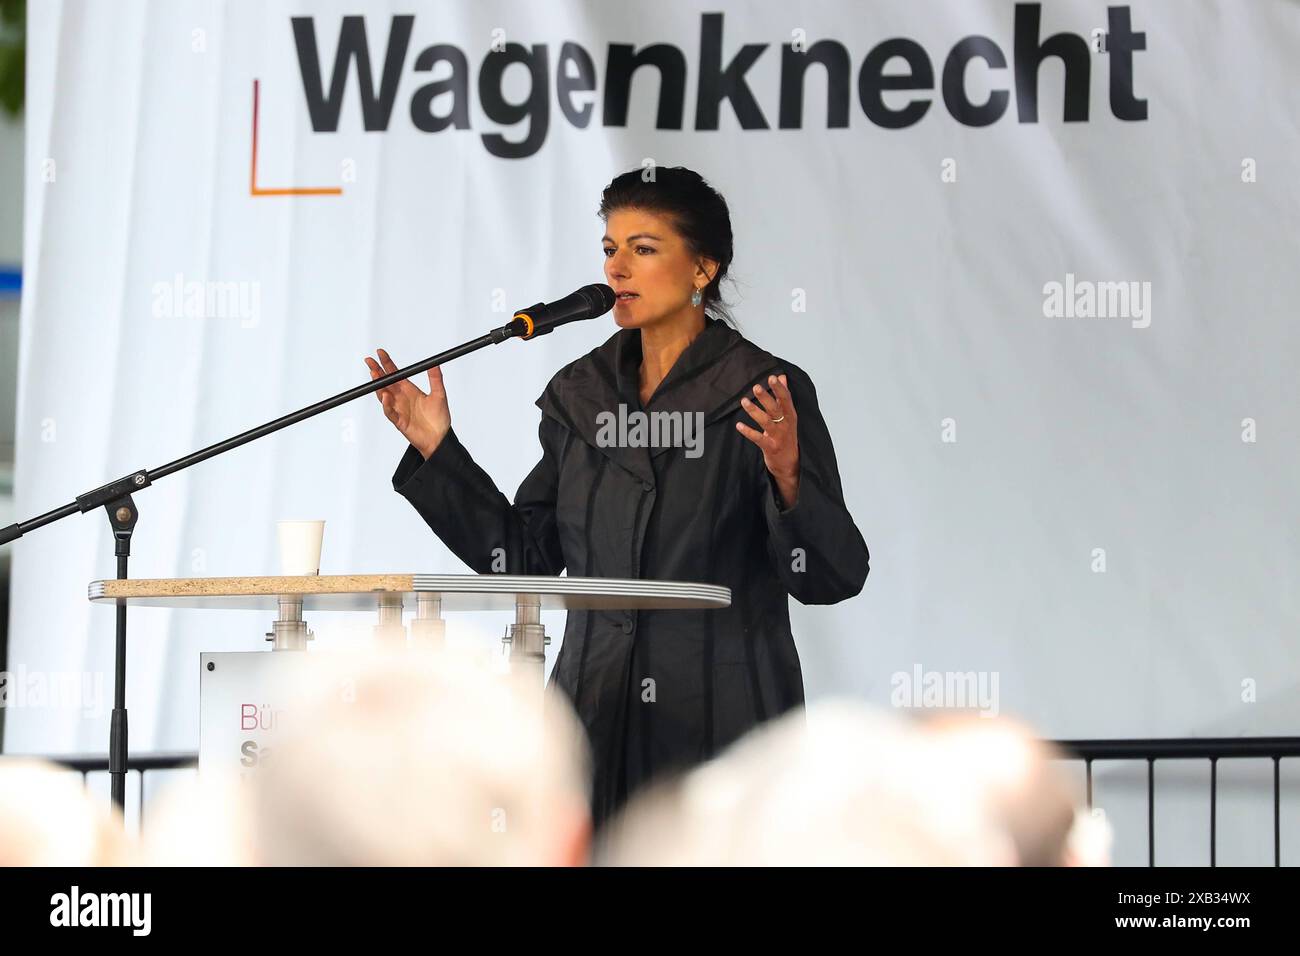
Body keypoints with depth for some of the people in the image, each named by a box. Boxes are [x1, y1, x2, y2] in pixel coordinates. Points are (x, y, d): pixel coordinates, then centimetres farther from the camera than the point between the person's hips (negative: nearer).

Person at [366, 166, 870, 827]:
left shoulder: (765, 393, -6)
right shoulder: (582, 394, 10)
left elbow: (836, 575, -10)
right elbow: (526, 557, 13)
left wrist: (787, 478, -27)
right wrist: (437, 450, 9)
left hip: (721, 723, -5)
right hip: (598, 720, 5)